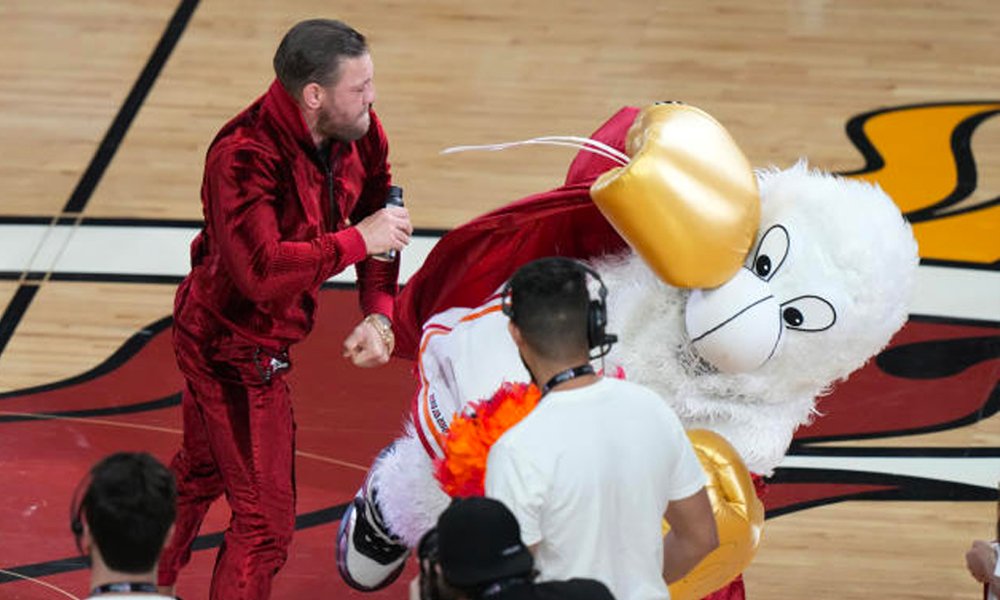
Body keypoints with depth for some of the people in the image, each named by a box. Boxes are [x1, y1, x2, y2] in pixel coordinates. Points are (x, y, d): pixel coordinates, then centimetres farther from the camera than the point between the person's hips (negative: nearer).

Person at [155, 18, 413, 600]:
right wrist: (356, 240, -35)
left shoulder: (360, 133, -8)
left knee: (199, 474, 29)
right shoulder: (244, 157, -33)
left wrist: (379, 313, -10)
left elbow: (376, 217, 4)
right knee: (266, 519, -3)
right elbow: (261, 270, -43)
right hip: (236, 349, -10)